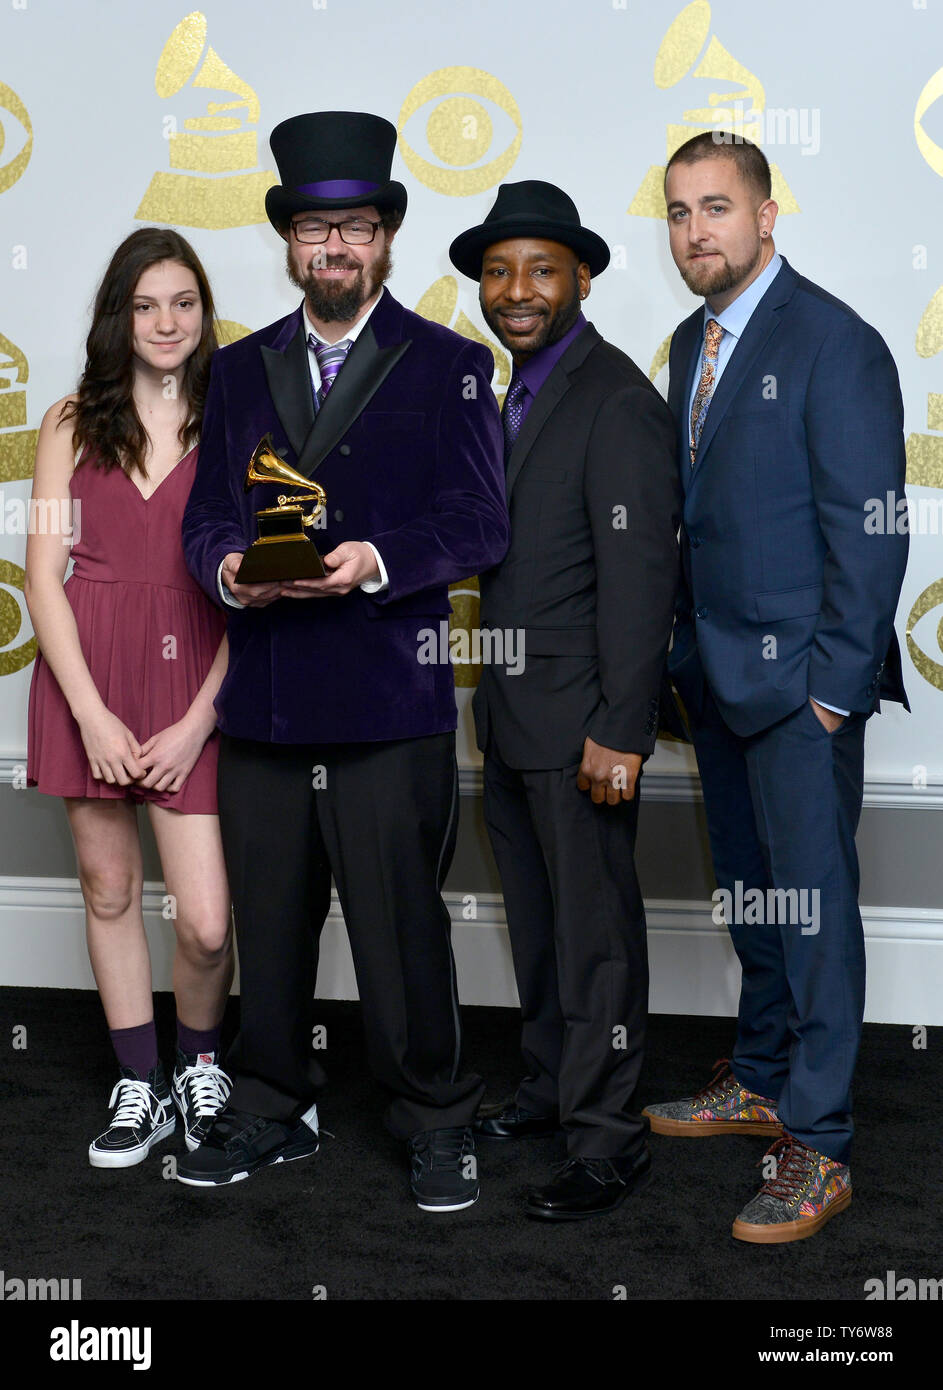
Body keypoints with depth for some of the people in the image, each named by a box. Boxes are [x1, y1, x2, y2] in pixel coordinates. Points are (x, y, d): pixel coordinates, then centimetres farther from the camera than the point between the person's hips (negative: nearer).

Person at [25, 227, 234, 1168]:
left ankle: (200, 1068, 23)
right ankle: (141, 1088, 27)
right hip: (86, 678, 2)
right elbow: (44, 574, 2)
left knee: (207, 921, -7)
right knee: (108, 891, 11)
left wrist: (199, 720, -11)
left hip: (194, 681, -2)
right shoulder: (72, 425, 7)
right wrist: (92, 713, -8)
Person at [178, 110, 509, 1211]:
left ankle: (435, 1123, 18)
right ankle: (269, 1109, 29)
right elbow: (206, 514, 13)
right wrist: (230, 571, -9)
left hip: (390, 705, -4)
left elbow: (479, 522, -4)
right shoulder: (240, 371, 16)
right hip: (261, 700, 4)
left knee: (403, 925, 1)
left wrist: (378, 561, -20)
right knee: (267, 923, 12)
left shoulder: (449, 366, 4)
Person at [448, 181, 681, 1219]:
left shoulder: (616, 401, -15)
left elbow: (639, 575, -20)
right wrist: (493, 695, 13)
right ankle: (551, 1087, 34)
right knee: (536, 918, 19)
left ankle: (607, 1141, 11)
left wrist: (618, 734, -22)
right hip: (511, 716, 9)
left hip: (578, 718, -9)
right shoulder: (521, 393, 14)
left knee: (595, 929, 0)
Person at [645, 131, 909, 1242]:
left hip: (800, 683, -8)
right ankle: (759, 1079, 34)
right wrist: (689, 650, 8)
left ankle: (817, 1145, 8)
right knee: (748, 890, 18)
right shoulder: (691, 341, 12)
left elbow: (869, 532, -15)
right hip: (716, 675, 8)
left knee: (813, 900, -1)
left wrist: (832, 684, -16)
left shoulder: (834, 343, -12)